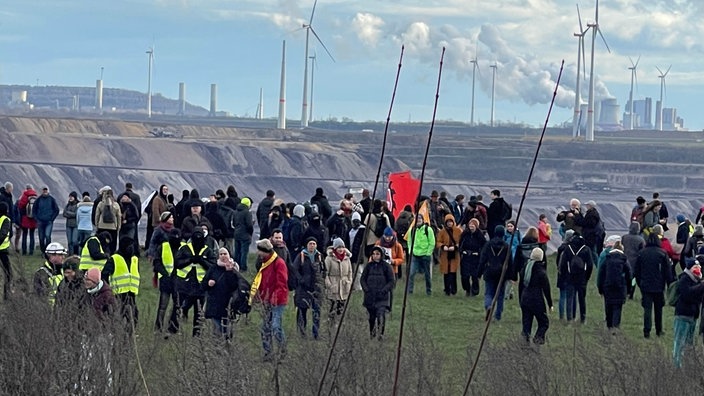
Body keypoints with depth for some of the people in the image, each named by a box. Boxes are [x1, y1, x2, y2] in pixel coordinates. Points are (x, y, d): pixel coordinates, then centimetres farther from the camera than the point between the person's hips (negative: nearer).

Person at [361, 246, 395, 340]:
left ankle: (381, 333, -10)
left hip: (382, 296, -3)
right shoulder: (369, 266, 6)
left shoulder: (386, 266, -3)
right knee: (371, 316, 10)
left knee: (381, 314, -18)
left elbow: (392, 281, -2)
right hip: (370, 296, 3)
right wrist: (366, 289, -3)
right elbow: (363, 279, 12)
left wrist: (384, 290, -13)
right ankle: (372, 332, 29)